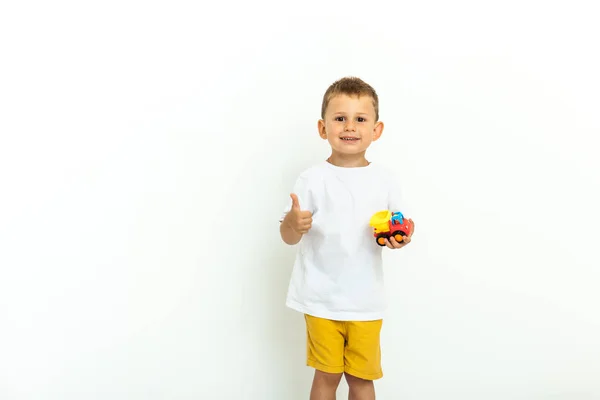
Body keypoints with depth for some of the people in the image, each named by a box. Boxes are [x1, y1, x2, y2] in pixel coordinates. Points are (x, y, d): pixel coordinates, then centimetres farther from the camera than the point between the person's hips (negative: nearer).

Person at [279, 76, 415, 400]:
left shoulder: (386, 181, -1)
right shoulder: (312, 180, -8)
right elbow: (289, 237, -6)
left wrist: (398, 237, -14)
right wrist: (292, 223, -28)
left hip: (366, 298, 2)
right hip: (322, 297, -2)